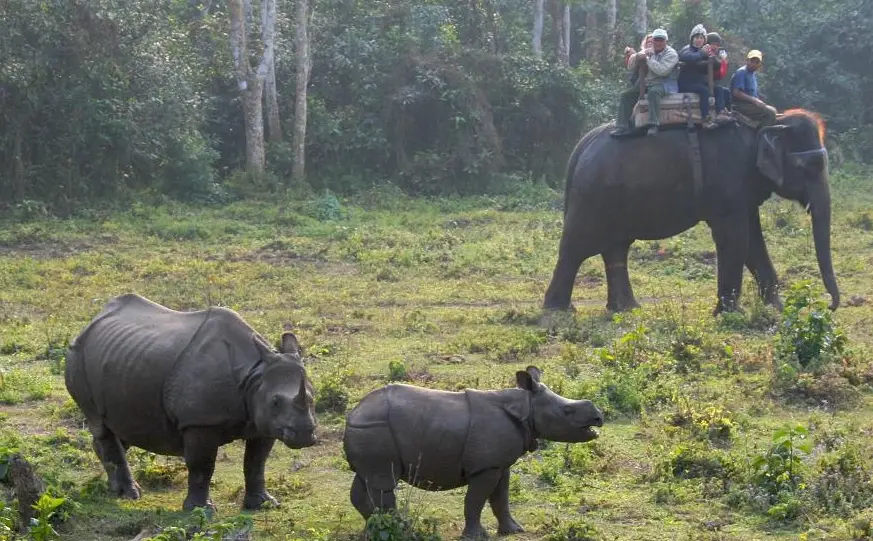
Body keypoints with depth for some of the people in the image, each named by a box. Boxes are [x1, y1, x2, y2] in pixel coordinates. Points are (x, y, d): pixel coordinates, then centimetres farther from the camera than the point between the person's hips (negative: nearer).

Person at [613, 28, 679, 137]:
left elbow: (662, 70, -24)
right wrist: (639, 57, -9)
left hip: (665, 84, -8)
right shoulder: (649, 51, 14)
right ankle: (623, 127, -4)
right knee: (626, 95, -3)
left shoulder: (671, 53, -6)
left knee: (653, 92, -41)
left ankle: (654, 125, -44)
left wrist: (648, 58, -15)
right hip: (648, 84, 8)